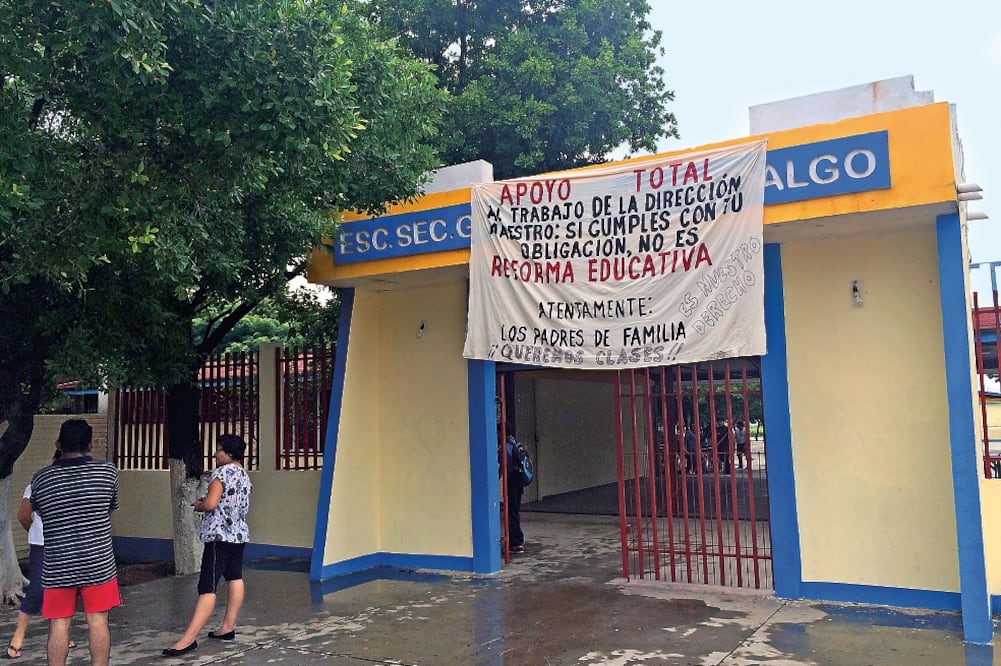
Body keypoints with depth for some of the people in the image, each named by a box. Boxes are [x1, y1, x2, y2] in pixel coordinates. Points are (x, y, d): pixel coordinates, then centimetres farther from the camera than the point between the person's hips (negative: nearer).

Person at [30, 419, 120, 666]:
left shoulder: (41, 478, -2)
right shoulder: (107, 471, -5)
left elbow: (40, 514, 13)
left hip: (58, 565, 1)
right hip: (98, 562, -1)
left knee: (58, 625, 8)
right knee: (98, 621, 5)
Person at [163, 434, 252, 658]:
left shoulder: (223, 472, -14)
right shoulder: (244, 475, 12)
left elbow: (210, 504, -21)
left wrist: (198, 506, 0)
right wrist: (206, 502, 15)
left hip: (220, 536, -10)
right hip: (239, 533, 10)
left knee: (207, 588, -11)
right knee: (234, 579, 13)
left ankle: (188, 639, -12)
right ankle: (228, 627, 20)